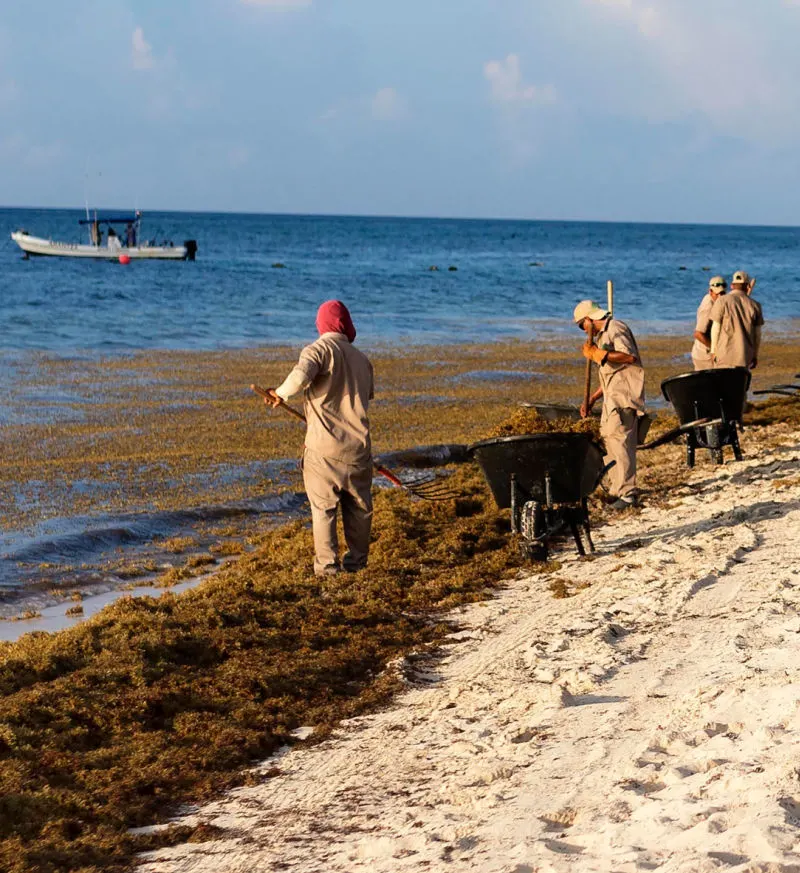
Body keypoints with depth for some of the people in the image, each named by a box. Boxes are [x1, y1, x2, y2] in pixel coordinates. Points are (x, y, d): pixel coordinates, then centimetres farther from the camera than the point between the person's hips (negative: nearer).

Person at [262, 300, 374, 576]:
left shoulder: (320, 349, -9)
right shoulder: (361, 359, 9)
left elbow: (300, 377, -28)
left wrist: (281, 393, -10)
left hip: (324, 447, -4)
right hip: (358, 445, 4)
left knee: (323, 507, 6)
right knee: (358, 505, 15)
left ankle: (327, 563, 7)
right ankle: (356, 560, 21)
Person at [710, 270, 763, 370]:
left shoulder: (722, 301, -7)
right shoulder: (754, 305, 2)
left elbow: (716, 327, -6)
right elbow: (757, 334, 5)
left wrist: (713, 350, 4)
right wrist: (755, 355, 15)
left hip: (725, 353, -3)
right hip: (745, 354, 3)